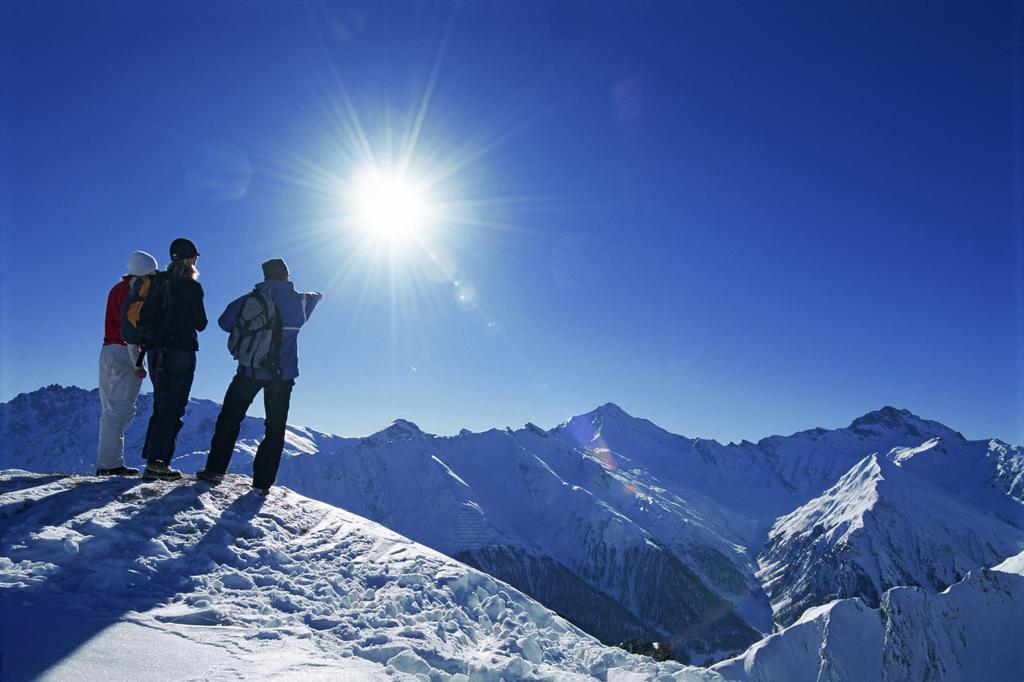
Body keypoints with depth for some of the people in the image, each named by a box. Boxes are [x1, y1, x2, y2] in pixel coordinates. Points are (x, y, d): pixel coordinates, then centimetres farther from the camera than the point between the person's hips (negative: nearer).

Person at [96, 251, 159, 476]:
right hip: (124, 354, -9)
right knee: (121, 410, -7)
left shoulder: (117, 289, 20)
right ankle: (111, 463, -8)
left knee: (110, 410, 11)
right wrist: (138, 364, -18)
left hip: (107, 350, 10)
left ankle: (104, 463, 14)